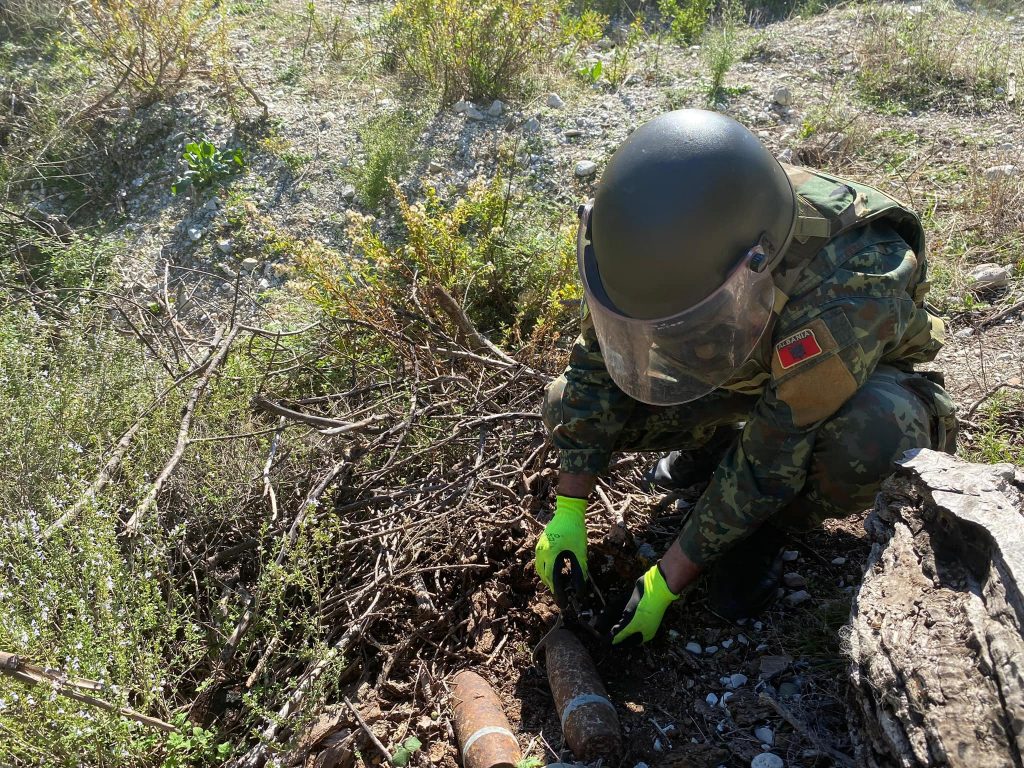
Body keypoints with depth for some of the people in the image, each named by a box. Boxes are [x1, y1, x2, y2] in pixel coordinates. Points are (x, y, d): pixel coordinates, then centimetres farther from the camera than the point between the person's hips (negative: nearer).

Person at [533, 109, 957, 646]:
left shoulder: (846, 295, -43)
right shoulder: (660, 239, -28)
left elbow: (769, 467, -33)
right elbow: (596, 365, -16)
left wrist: (666, 582, -24)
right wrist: (567, 513, -17)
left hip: (862, 376, -3)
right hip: (748, 362, 4)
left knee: (873, 438, -40)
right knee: (570, 405, -15)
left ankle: (772, 527, -6)